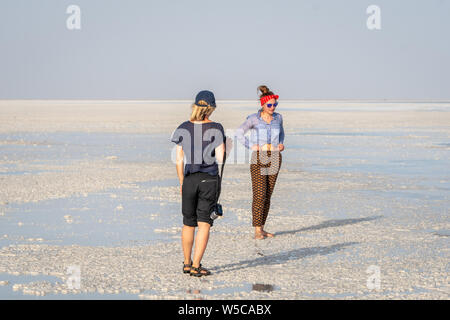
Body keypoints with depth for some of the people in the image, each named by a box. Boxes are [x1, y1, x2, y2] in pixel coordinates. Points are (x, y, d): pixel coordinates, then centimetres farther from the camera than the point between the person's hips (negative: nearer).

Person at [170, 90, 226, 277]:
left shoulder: (184, 128, 0)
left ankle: (187, 263, 24)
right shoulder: (216, 128, -8)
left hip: (189, 179, 3)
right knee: (204, 223, -1)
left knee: (188, 224, 15)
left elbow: (179, 160, 2)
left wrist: (181, 182, 12)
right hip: (210, 179, -3)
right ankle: (196, 266, -7)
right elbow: (220, 158, -11)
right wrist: (222, 148, 10)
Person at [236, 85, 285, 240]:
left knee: (267, 195, 7)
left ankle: (262, 228, 14)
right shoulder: (254, 119, -6)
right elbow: (239, 132, -8)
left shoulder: (278, 117, 8)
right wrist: (251, 145, -11)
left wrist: (281, 144, 10)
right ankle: (257, 231, -10)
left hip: (274, 158, 5)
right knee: (259, 195, -10)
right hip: (259, 157, -5)